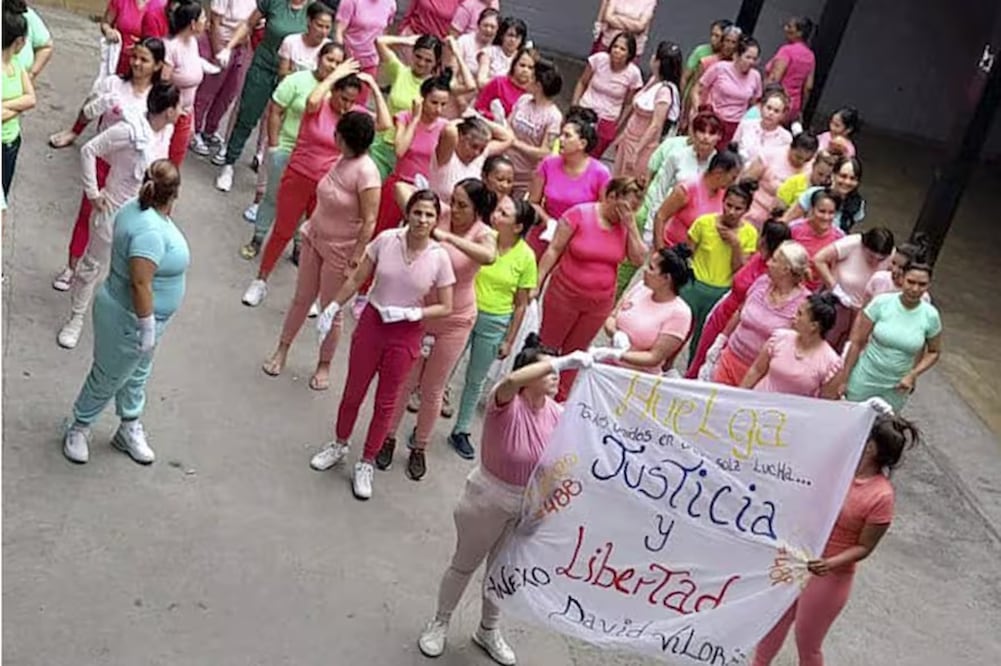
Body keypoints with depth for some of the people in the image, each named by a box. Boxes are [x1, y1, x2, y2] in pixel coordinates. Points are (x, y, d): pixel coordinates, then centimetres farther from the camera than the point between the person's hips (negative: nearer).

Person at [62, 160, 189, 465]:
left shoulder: (137, 208, -3)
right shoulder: (150, 231, -34)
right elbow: (140, 284, -33)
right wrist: (148, 329, -25)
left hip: (133, 312, 10)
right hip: (129, 319, -10)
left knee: (136, 374, 24)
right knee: (108, 379, 12)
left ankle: (130, 430, 42)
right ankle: (79, 429, 34)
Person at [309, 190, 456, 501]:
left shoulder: (439, 257, -14)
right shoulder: (386, 239, -12)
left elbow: (445, 307, -7)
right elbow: (356, 280, -2)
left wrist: (412, 313, -20)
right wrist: (332, 307, -2)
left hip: (406, 335, -1)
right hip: (371, 322, 1)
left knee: (386, 402, 12)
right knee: (353, 391, 16)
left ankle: (366, 463, 29)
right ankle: (339, 445, 41)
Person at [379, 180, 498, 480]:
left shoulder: (483, 234, -16)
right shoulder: (439, 217, -10)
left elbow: (489, 256, -39)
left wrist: (449, 237, -44)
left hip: (454, 322, -1)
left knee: (433, 390, 13)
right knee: (405, 382, 14)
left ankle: (419, 448, 33)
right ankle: (389, 438, 34)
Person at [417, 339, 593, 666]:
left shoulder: (557, 413, -10)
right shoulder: (506, 403, -26)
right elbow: (512, 380, -51)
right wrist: (564, 361, -54)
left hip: (528, 507, 5)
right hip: (487, 501, -5)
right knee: (465, 565, 16)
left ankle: (488, 631, 45)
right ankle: (440, 623, 40)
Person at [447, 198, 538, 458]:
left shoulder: (526, 257, -12)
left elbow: (521, 304, -4)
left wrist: (509, 340, -1)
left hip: (495, 323, 0)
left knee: (476, 380, 16)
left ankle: (461, 431, 35)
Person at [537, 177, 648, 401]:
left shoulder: (626, 225, -2)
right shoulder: (579, 214, -15)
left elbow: (640, 259, -9)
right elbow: (554, 250, -11)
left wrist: (631, 225, -16)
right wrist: (537, 283, -14)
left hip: (600, 302, 4)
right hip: (564, 295, -4)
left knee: (575, 352, 18)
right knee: (546, 347, 11)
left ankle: (560, 400, 32)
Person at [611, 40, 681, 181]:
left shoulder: (665, 91, -22)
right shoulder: (653, 80, 4)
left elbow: (655, 126, -24)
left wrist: (636, 152, -24)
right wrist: (622, 134, 17)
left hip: (644, 146, -9)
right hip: (628, 140, 9)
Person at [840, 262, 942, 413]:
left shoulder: (931, 316, -9)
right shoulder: (881, 303, -14)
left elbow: (934, 352, 6)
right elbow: (857, 343, -9)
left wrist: (912, 375, -10)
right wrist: (843, 380, -8)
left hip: (896, 388, 1)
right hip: (864, 380, -1)